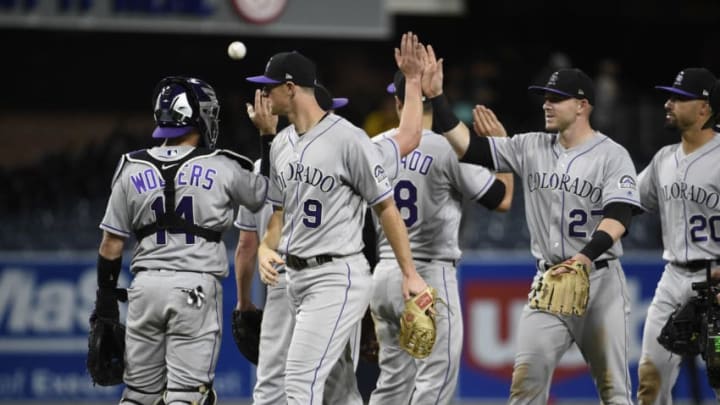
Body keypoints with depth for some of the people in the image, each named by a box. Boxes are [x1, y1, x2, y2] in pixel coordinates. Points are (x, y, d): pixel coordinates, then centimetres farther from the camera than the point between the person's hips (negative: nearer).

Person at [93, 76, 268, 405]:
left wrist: (105, 299, 13)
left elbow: (112, 245, 5)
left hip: (145, 286, 3)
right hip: (197, 288, -3)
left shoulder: (131, 170, 3)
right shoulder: (221, 169, -4)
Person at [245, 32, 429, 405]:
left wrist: (410, 274, -9)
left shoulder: (347, 138, -12)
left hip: (337, 276, -8)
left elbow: (385, 206, -8)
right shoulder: (280, 145, 11)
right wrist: (266, 248, -2)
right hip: (296, 276, 8)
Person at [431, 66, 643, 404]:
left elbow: (618, 216, -18)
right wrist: (436, 97, -8)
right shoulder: (531, 148, 7)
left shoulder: (612, 156, -5)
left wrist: (586, 256, -35)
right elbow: (466, 147, 1)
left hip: (599, 279, -3)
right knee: (526, 378, -5)